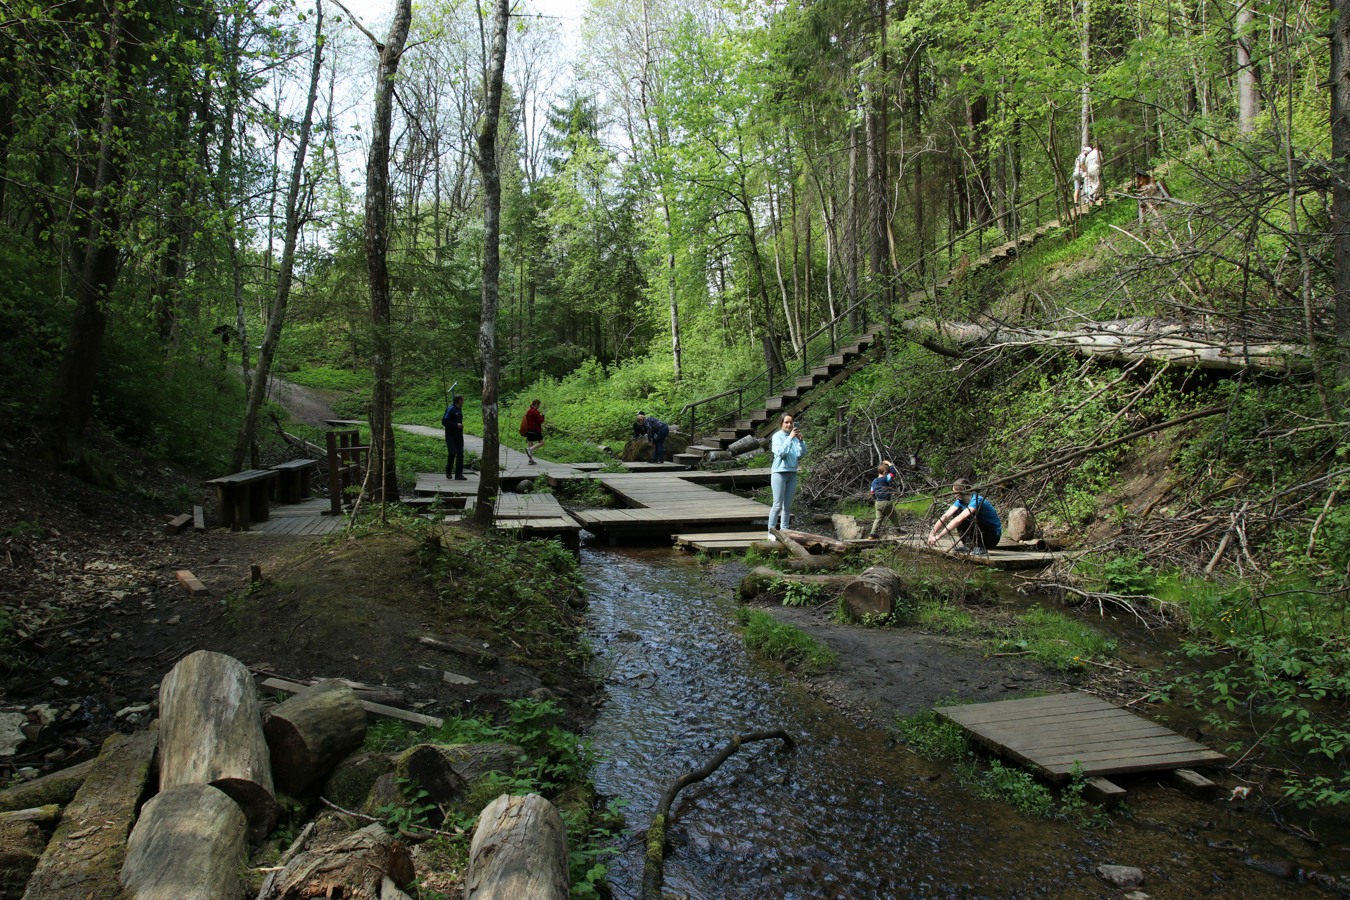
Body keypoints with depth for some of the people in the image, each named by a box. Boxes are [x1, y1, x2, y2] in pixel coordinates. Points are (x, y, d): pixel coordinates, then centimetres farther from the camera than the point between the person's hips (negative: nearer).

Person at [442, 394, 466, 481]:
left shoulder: (459, 409, 14)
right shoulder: (450, 409, -11)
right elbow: (444, 422, -15)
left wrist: (460, 425, 10)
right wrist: (456, 425, -18)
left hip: (459, 435, 7)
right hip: (451, 435, -7)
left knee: (460, 454, 0)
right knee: (452, 453, -11)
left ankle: (458, 474, 1)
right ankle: (448, 472, 10)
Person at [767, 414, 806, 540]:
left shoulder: (795, 437, 6)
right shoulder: (777, 436, -7)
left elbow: (801, 454, 1)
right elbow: (781, 452, -20)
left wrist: (800, 440, -12)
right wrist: (790, 438, -22)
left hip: (792, 473, 5)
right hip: (779, 473, -5)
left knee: (788, 506, 9)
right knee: (777, 505, -6)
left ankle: (784, 531, 16)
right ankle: (771, 532, 0)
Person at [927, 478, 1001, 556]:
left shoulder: (977, 500, -27)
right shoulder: (961, 500, -3)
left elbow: (959, 519, -37)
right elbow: (946, 516, -11)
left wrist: (939, 536, -39)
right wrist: (932, 533, -23)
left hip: (994, 536, -8)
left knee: (965, 518, -28)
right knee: (956, 513, -5)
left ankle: (980, 548, -16)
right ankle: (968, 545, 2)